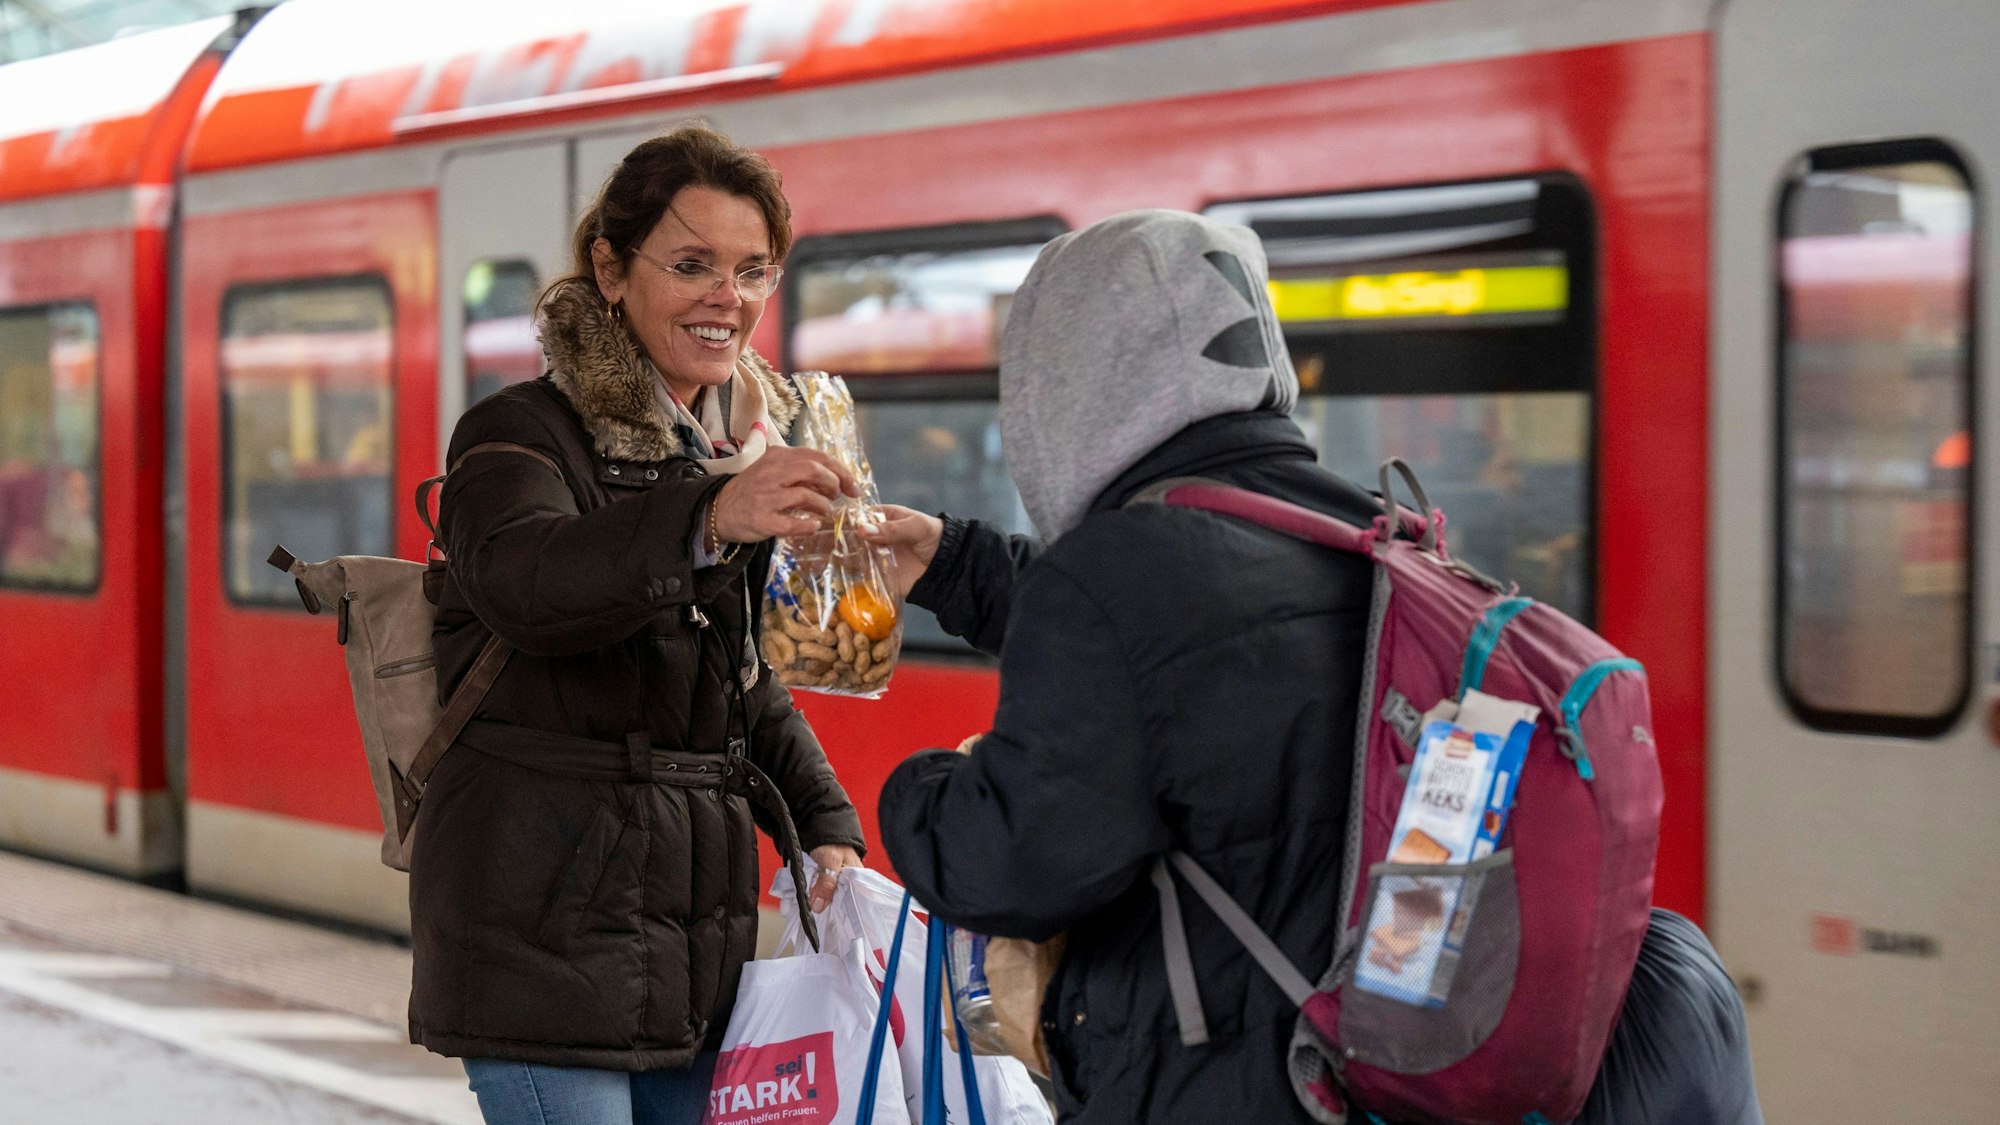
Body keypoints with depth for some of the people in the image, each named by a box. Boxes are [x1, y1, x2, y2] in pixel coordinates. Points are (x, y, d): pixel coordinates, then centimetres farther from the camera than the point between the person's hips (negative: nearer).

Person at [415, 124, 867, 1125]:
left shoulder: (744, 450, 14)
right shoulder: (524, 433, -8)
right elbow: (520, 581, -31)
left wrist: (825, 827, 5)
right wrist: (705, 521, -48)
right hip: (544, 926, -7)